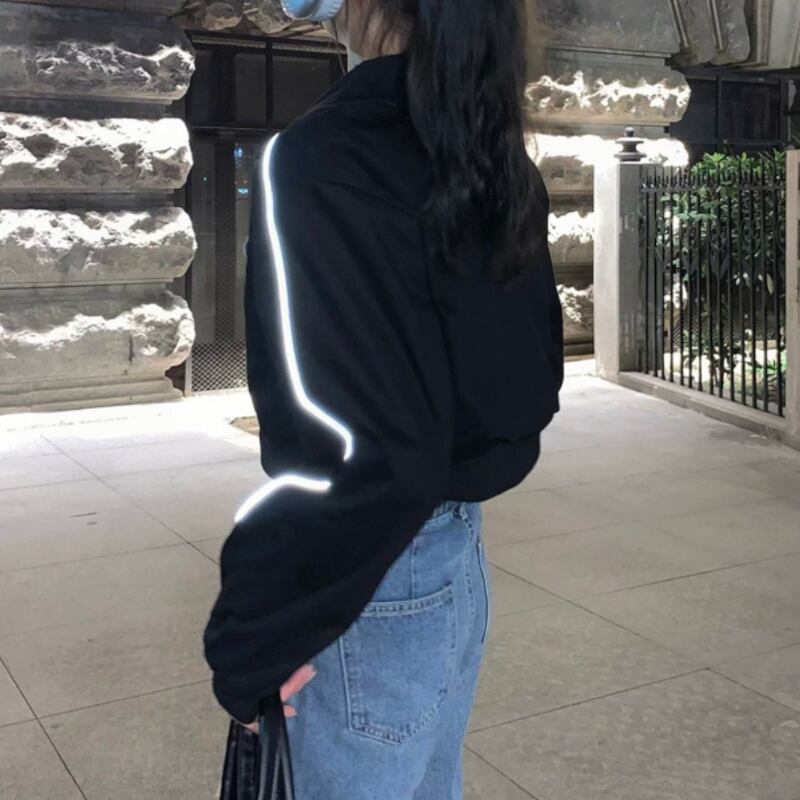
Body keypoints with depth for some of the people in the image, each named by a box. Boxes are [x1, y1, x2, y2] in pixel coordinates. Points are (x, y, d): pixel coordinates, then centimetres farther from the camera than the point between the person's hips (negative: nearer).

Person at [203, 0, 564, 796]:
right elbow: (535, 376, 11)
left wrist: (254, 638, -17)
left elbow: (354, 443, -25)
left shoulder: (323, 159, -20)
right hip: (462, 553, 8)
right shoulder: (497, 168, 4)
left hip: (375, 580, -8)